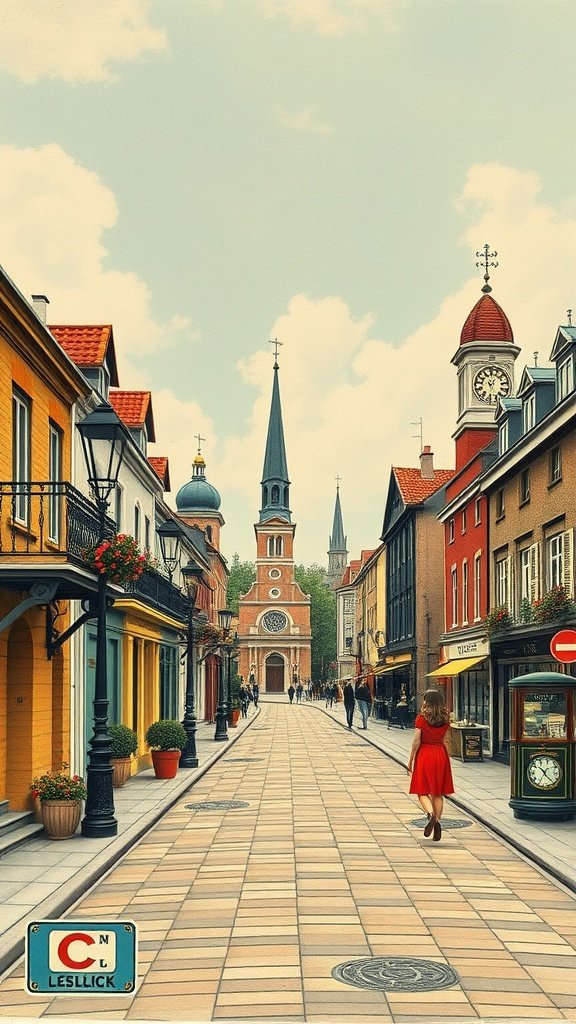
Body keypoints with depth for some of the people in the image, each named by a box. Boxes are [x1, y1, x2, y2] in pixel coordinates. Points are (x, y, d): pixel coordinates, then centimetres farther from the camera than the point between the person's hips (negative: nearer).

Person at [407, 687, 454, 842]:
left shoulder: (421, 718, -11)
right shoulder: (445, 719, 3)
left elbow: (416, 741, -11)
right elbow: (443, 741, 7)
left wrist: (410, 760, -4)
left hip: (425, 754, -4)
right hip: (441, 754, 4)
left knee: (422, 791, 2)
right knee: (438, 792, 10)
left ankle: (431, 814, -23)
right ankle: (437, 823, 6)